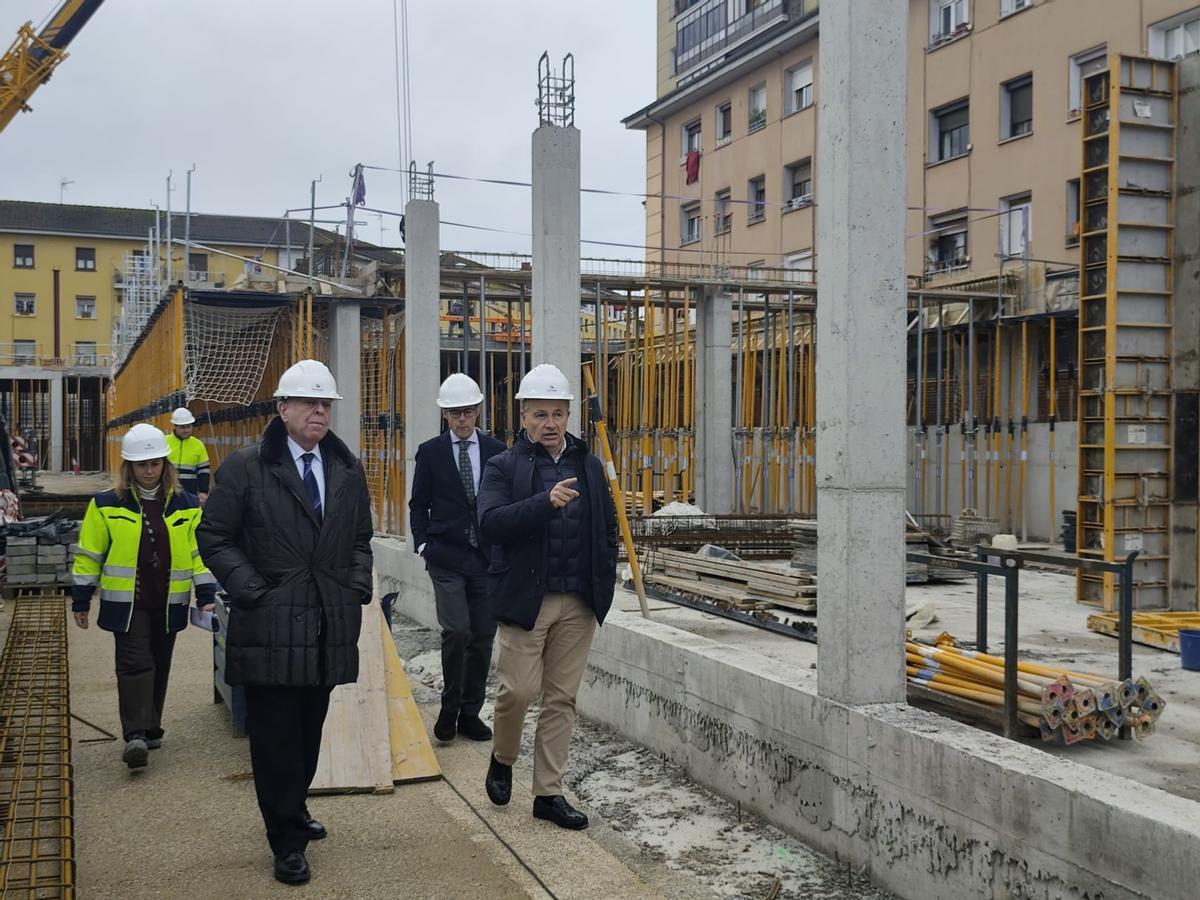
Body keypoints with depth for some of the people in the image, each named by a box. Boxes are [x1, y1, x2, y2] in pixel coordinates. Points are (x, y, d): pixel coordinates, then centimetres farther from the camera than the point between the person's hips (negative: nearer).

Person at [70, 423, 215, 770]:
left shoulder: (186, 506, 4)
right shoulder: (107, 506, -1)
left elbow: (200, 552, 5)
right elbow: (90, 554, 3)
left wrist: (206, 595, -1)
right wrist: (81, 600, 3)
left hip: (168, 603, 3)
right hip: (127, 602, -3)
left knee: (159, 666, 12)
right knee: (134, 664, -12)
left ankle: (151, 729, 25)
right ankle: (135, 735, -14)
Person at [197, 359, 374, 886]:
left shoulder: (348, 470, 11)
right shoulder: (245, 468, -4)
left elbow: (360, 539, 20)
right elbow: (214, 538, -3)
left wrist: (357, 586, 6)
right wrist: (253, 591, -10)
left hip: (329, 624, 5)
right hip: (270, 626, -4)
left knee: (310, 729, 15)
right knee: (275, 735, 1)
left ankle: (293, 809, 34)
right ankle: (287, 839, 11)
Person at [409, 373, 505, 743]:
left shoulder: (496, 451, 6)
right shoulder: (430, 452, 3)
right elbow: (419, 505, 7)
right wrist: (424, 545, -3)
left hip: (487, 558, 2)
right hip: (447, 560, -2)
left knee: (483, 637, 5)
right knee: (457, 631, -13)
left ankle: (470, 712, 18)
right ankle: (449, 707, 7)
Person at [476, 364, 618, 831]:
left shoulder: (588, 465, 11)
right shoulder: (504, 467, -2)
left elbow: (608, 527, 17)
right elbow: (490, 522, -18)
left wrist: (604, 582, 6)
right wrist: (545, 502, -29)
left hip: (579, 602, 4)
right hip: (525, 598, -4)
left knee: (562, 699, 8)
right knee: (517, 690, -3)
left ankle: (548, 792, 18)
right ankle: (503, 759, 27)